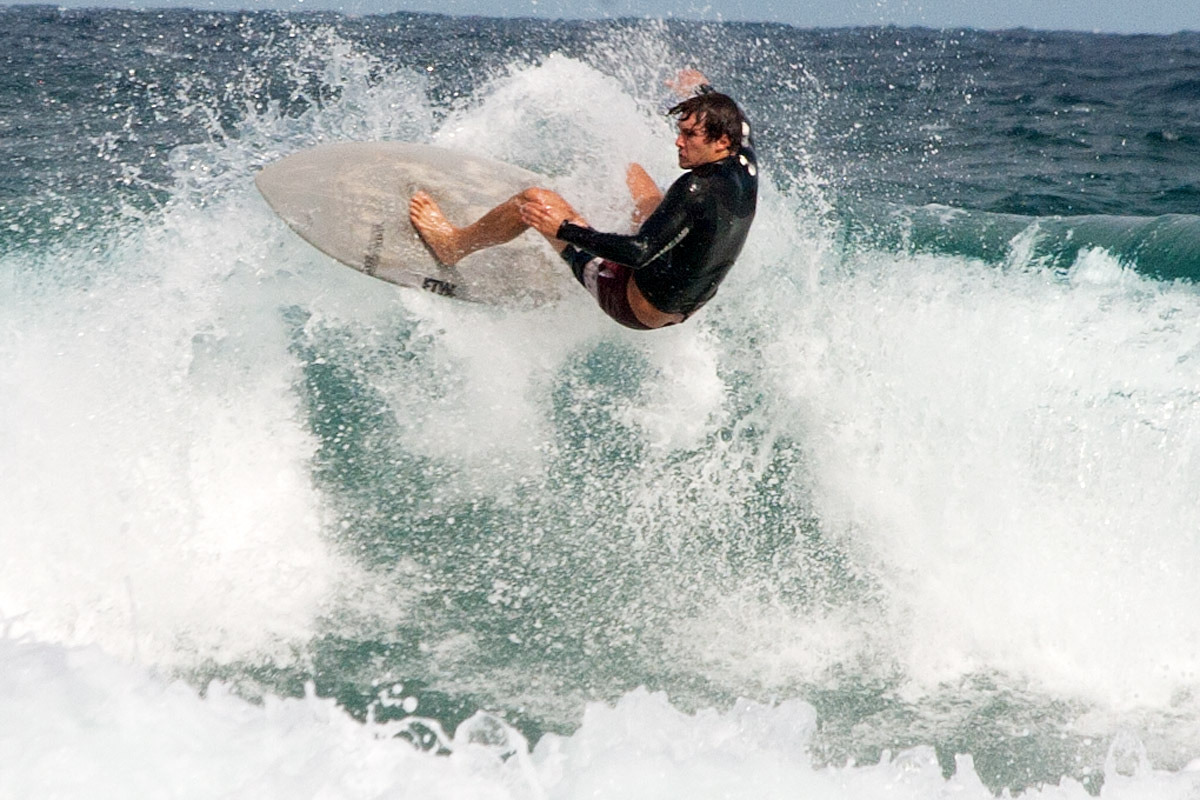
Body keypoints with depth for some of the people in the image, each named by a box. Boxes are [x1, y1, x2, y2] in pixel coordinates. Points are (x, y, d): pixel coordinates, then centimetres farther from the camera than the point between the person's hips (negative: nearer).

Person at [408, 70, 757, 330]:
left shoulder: (699, 189, -30)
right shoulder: (745, 164, -5)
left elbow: (639, 253, -33)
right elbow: (736, 120, 20)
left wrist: (565, 230, -25)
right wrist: (703, 91, 39)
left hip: (638, 307, -8)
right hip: (681, 307, 8)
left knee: (537, 200, -7)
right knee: (629, 172, 22)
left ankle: (454, 244, 13)